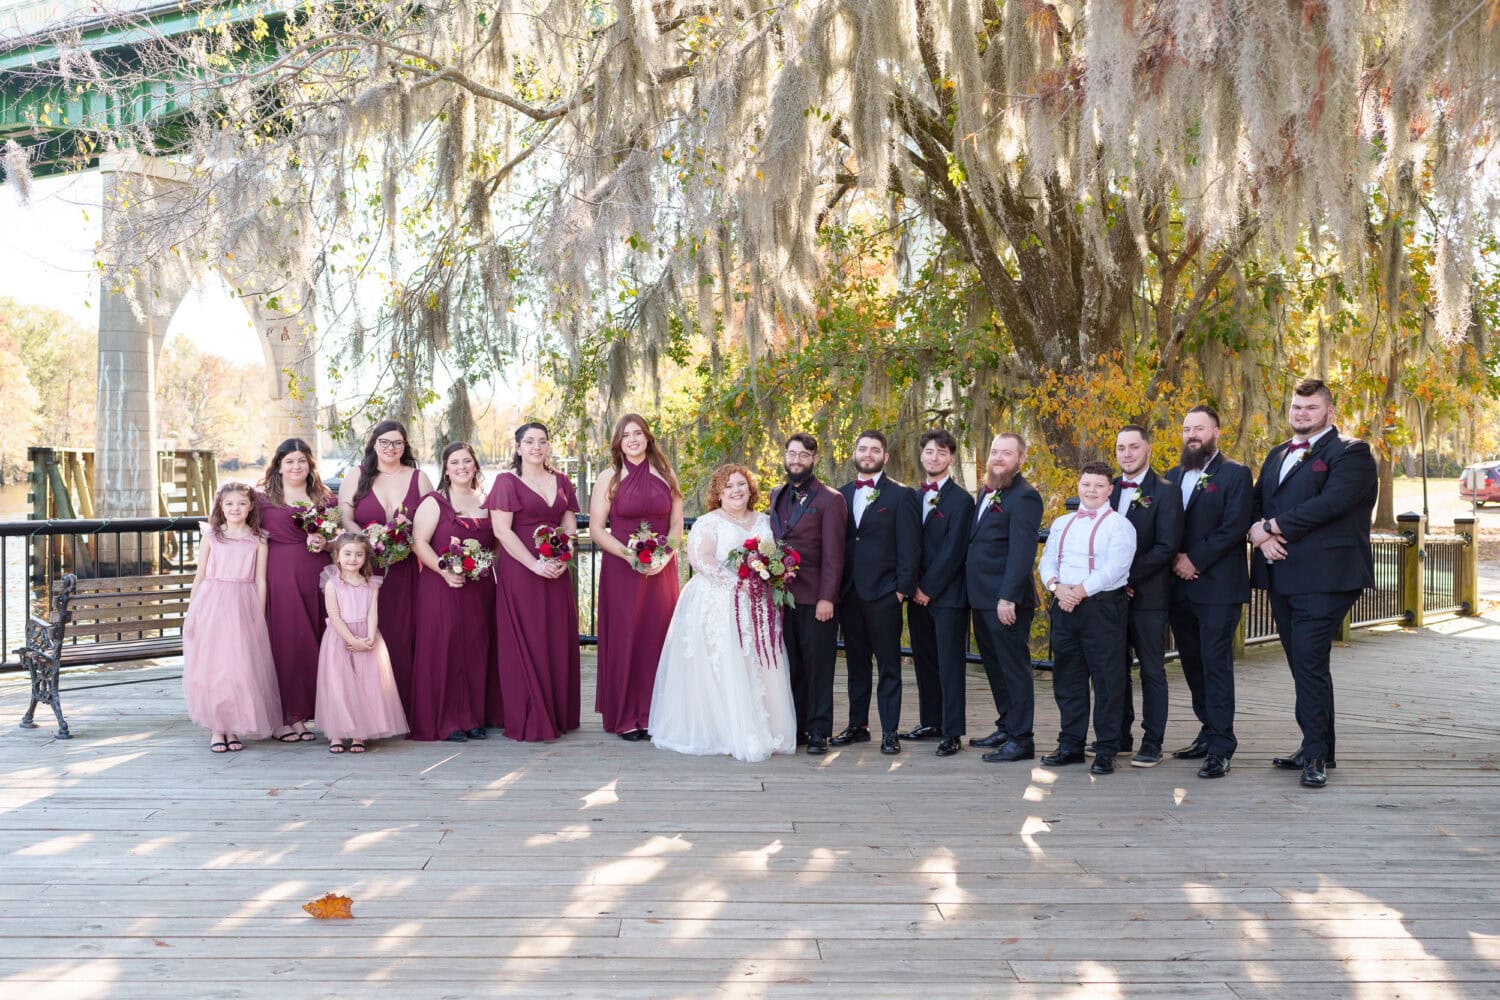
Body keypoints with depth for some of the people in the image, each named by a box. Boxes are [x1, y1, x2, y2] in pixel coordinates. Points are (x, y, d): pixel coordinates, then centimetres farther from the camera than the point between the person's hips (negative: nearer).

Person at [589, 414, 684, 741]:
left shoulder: (666, 475, 8)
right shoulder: (609, 478, 1)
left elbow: (677, 526, 7)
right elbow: (595, 529, -3)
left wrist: (663, 556, -10)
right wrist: (629, 555, -16)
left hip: (662, 571, 2)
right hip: (621, 570, -2)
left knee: (657, 639, 3)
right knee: (623, 640, 0)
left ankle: (652, 715, 14)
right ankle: (625, 718, 8)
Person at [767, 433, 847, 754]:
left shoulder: (830, 499, -5)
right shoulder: (777, 495, 15)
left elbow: (833, 554, -9)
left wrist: (827, 597, -15)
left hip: (816, 597, -5)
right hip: (782, 594, 6)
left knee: (818, 666, 1)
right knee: (791, 665, 10)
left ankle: (818, 732, 8)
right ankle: (794, 728, 18)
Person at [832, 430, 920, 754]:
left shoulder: (901, 495, -2)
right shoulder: (841, 494, 12)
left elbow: (909, 546, -6)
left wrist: (902, 589, -12)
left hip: (883, 593, -5)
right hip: (848, 593, 5)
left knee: (889, 666, 1)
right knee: (856, 663, 12)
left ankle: (890, 731, 6)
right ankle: (857, 725, 21)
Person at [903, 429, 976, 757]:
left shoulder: (961, 500, -7)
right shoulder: (913, 497, 12)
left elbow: (953, 552, -12)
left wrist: (928, 589, -12)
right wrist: (913, 586, 2)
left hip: (948, 595, -6)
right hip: (918, 593, 6)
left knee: (950, 665, -2)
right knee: (924, 661, 12)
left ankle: (953, 733, 2)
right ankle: (930, 722, 23)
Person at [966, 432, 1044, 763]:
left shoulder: (1024, 497, -13)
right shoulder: (987, 492, 15)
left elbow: (1022, 551, -20)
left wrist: (1007, 597, -24)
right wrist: (973, 593, 13)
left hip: (1006, 601, -9)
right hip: (981, 598, 9)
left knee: (1014, 668, -2)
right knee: (994, 665, 17)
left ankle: (1020, 739, 5)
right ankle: (1006, 727, 29)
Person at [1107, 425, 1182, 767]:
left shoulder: (1165, 492, -5)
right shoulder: (1108, 490, 12)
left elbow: (1166, 546, -12)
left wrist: (1128, 576, -16)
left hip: (1147, 594, -5)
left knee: (1152, 670, 2)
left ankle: (1152, 743, 7)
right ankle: (1120, 736, 20)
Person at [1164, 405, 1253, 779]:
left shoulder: (1235, 474, -1)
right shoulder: (1172, 477, 16)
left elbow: (1234, 527, -11)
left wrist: (1196, 560, -13)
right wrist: (1176, 559, -5)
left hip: (1217, 586, -6)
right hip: (1180, 586, 6)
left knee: (1216, 665, -7)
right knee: (1193, 664, 11)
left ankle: (1220, 748, -4)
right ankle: (1209, 732, 22)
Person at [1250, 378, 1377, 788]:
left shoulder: (1350, 453, -4)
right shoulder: (1277, 455, 20)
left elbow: (1330, 503, -18)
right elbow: (1255, 504, 14)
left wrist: (1272, 526, -13)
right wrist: (1261, 534, -8)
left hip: (1323, 577, -7)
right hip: (1281, 574, 7)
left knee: (1310, 663, -11)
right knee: (1303, 664, 12)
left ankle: (1316, 754, -4)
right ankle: (1315, 747, 20)